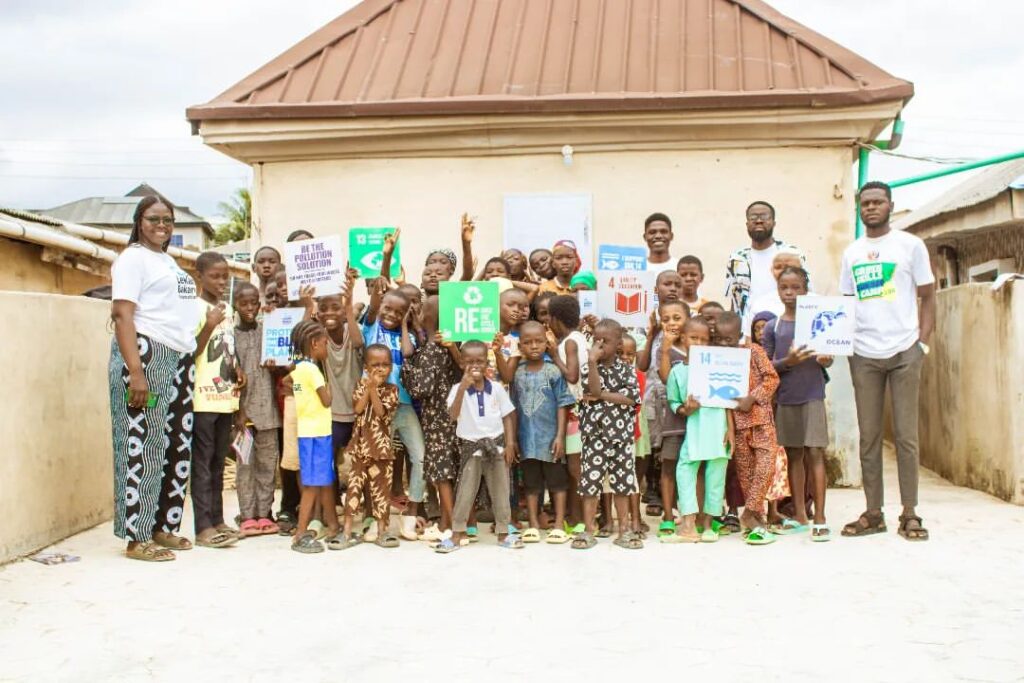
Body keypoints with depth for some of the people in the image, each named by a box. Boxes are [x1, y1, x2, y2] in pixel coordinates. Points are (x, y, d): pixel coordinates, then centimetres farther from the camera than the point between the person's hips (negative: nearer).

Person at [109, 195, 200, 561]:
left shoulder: (168, 261, 22)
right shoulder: (133, 257, -3)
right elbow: (122, 315, -12)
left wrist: (190, 359, 13)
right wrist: (135, 371, -21)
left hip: (180, 357, 8)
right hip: (146, 354, -8)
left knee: (178, 446, 8)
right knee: (143, 445, -6)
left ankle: (162, 526, 17)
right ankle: (136, 538, 0)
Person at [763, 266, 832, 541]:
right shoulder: (772, 327, 6)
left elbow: (827, 359, 6)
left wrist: (825, 359, -17)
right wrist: (788, 361, -16)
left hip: (812, 396, -2)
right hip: (785, 397, 2)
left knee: (814, 453, -6)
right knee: (793, 455, 10)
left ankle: (820, 519, -3)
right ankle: (800, 515, 19)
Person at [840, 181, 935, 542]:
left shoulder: (910, 245, 3)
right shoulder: (851, 252, 12)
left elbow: (927, 296, 4)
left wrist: (923, 341, -6)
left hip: (903, 351, -3)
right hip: (863, 354, 3)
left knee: (906, 435, 0)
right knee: (869, 437, 4)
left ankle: (909, 514, 7)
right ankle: (873, 513, 11)